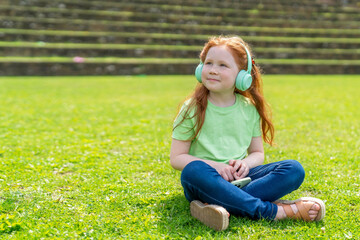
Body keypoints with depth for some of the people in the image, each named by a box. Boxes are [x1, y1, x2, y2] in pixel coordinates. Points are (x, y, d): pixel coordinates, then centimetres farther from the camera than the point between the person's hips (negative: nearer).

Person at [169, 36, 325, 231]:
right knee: (194, 170, -38)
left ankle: (221, 203, -36)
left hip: (239, 178, 4)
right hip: (208, 179, -3)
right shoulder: (192, 109, -1)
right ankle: (276, 211, -38)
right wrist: (214, 165, -18)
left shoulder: (249, 109, 8)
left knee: (294, 169, -17)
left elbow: (258, 153, 14)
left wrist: (245, 163, -10)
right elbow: (176, 158, -3)